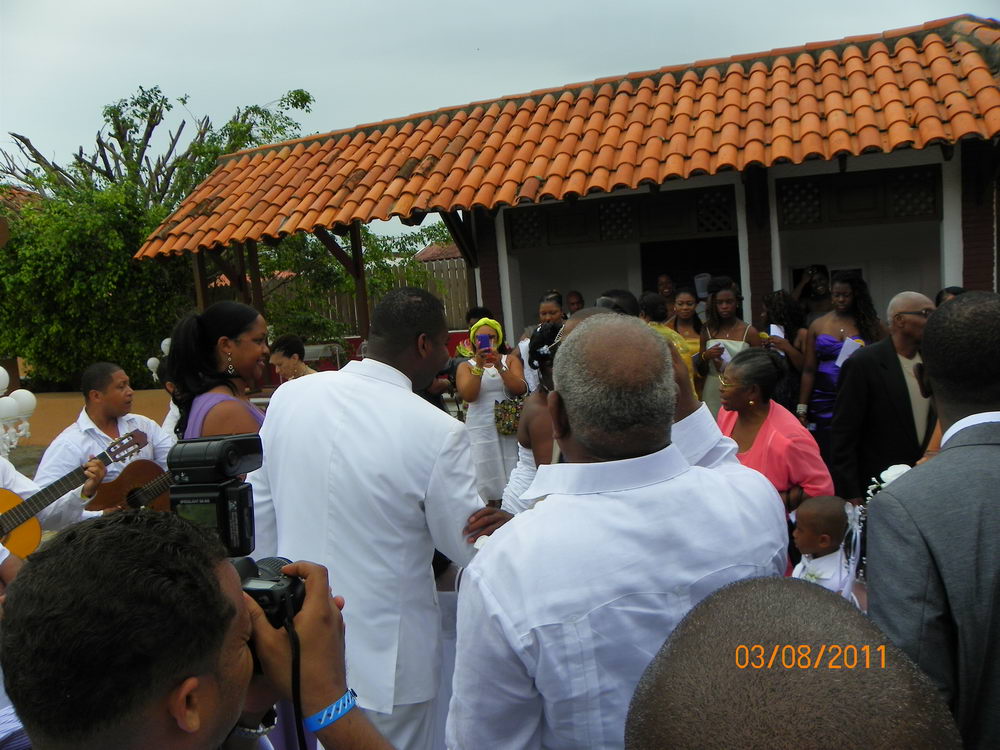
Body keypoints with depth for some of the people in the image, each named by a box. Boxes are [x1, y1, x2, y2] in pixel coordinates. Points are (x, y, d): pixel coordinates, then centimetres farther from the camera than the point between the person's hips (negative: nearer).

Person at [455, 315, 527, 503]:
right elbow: (468, 396, -9)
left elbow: (521, 389, -6)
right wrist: (479, 365, -15)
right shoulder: (466, 366, 9)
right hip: (481, 429, -1)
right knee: (487, 479, -1)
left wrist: (499, 366, -16)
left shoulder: (510, 360, 11)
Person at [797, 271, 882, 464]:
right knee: (827, 459, 1)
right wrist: (802, 408, 0)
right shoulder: (818, 325, 8)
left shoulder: (870, 324, 5)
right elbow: (809, 370, 5)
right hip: (825, 401, 1)